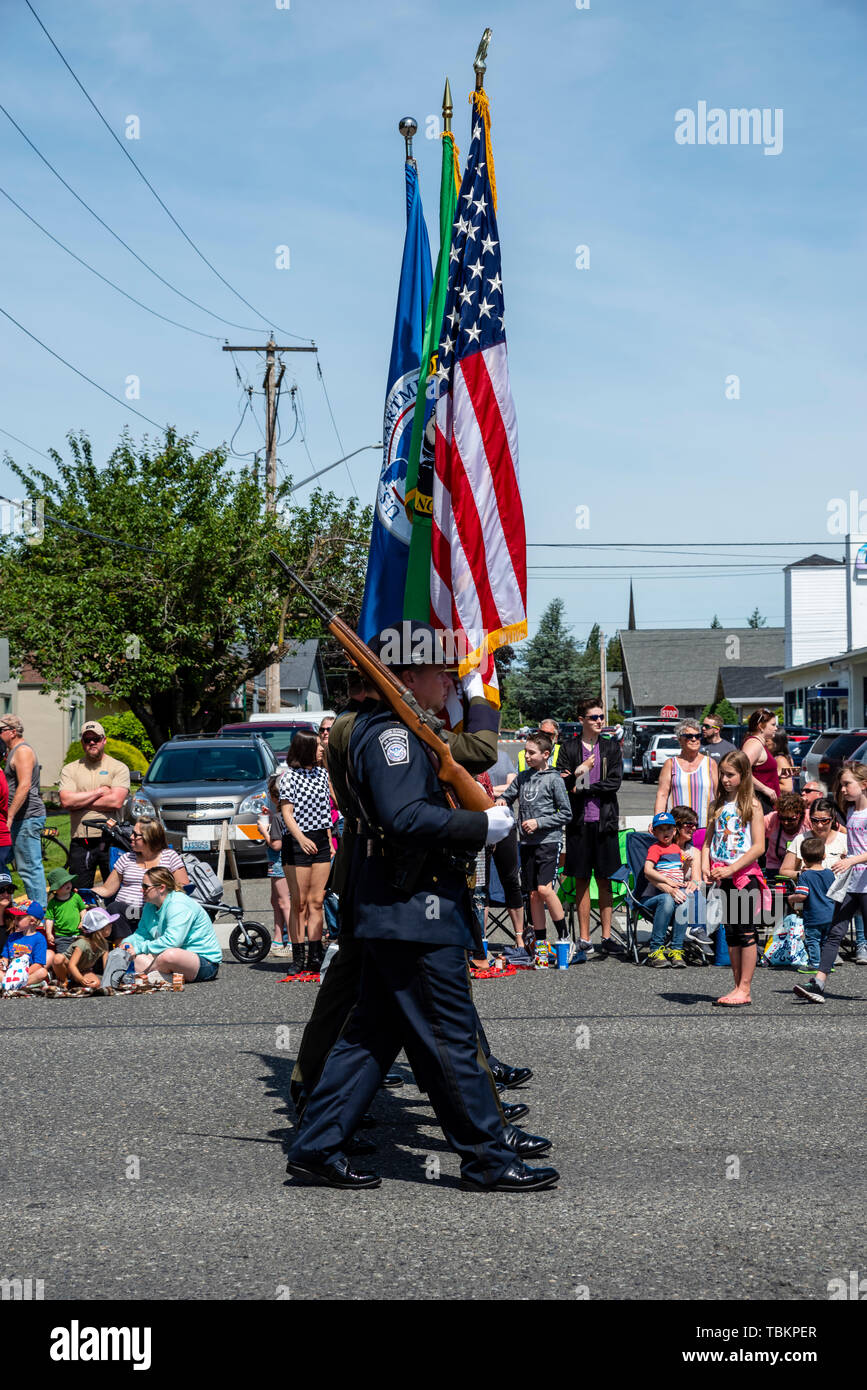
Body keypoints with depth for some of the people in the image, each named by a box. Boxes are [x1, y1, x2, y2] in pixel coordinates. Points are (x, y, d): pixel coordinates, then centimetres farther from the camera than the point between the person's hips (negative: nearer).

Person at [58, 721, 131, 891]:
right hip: (80, 843, 2)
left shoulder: (119, 768, 5)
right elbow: (66, 801, -5)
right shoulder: (70, 770, 11)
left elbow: (116, 802, -10)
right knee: (79, 894, 3)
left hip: (110, 840, -2)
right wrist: (99, 792, -5)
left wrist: (80, 802, -5)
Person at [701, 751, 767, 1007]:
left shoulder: (751, 805, -6)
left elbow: (758, 847, -12)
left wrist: (731, 869, -18)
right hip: (723, 877, 6)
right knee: (731, 933, 9)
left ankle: (744, 990, -1)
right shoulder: (717, 805, 11)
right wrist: (705, 867, -6)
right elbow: (708, 841, 12)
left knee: (747, 931, -3)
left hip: (745, 873, -6)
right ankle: (738, 988, 15)